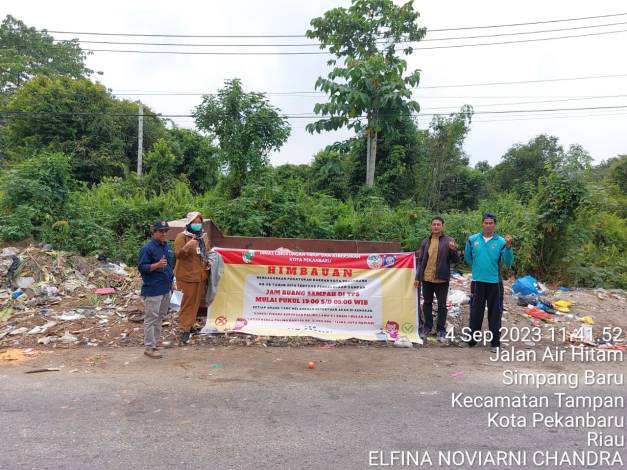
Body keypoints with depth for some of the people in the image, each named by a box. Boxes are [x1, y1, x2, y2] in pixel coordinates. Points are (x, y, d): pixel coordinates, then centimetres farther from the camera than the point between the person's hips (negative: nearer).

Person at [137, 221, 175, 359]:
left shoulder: (167, 246, 11)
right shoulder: (147, 248, -14)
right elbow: (141, 267, -17)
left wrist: (171, 281, 21)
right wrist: (157, 265, -31)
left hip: (166, 288, 8)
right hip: (153, 290, -8)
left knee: (160, 316, 18)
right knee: (151, 318, -3)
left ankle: (156, 341, 32)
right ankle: (149, 347, 4)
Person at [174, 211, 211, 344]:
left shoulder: (204, 236, 9)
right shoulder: (182, 236, -11)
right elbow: (178, 254, -20)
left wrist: (208, 263, 6)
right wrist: (187, 246, -37)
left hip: (201, 274, 7)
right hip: (187, 275, -6)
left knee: (196, 301, 13)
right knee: (188, 302, -4)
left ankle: (190, 325, 27)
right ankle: (185, 330, 4)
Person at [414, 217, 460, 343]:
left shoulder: (448, 241, -2)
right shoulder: (425, 242, 8)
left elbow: (455, 260, -3)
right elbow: (420, 260, 10)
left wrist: (454, 250, -24)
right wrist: (417, 277, 5)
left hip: (442, 279, -3)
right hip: (426, 279, 3)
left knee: (442, 305, 5)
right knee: (427, 303, 14)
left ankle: (441, 330, 14)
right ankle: (427, 326, 28)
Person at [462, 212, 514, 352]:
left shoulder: (501, 241, -5)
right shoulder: (473, 239, 1)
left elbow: (508, 263, -11)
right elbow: (468, 257, 15)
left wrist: (508, 247, -23)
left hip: (495, 282, -2)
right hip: (477, 281, 2)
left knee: (495, 313, 5)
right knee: (475, 311, 11)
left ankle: (495, 342, 17)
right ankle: (472, 339, 24)